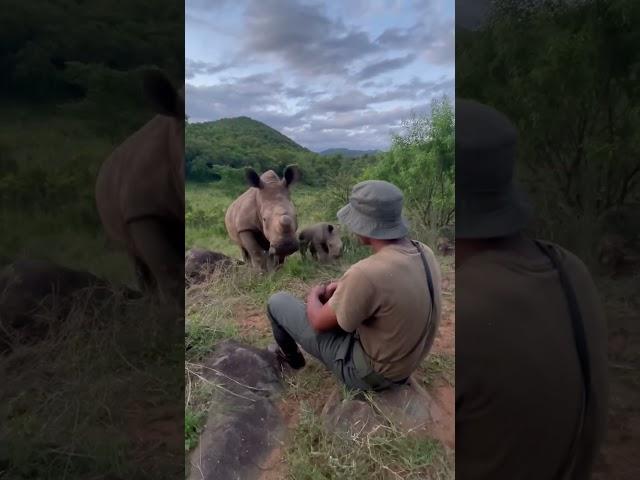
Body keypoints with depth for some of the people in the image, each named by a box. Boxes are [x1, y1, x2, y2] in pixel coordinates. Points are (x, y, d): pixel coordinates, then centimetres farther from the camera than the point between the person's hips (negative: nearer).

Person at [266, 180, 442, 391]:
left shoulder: (367, 273, -36)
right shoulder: (425, 253, -11)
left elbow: (320, 322, -18)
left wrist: (313, 295, 3)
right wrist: (344, 287, 6)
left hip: (368, 370, -7)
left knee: (278, 302, 4)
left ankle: (290, 354, 35)